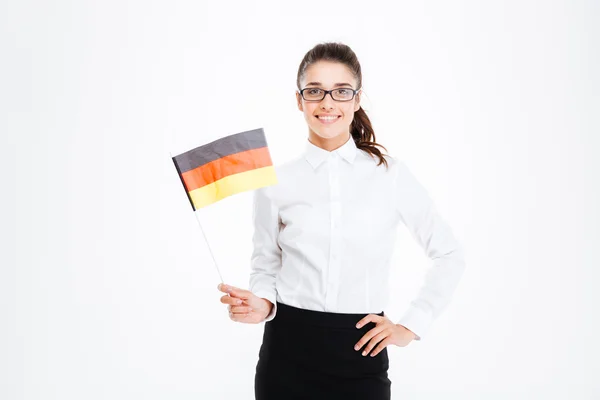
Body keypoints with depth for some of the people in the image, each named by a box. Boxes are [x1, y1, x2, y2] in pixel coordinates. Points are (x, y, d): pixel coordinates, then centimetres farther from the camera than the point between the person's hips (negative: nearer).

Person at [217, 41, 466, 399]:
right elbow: (266, 266, 8)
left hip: (361, 355, 0)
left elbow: (450, 254, 6)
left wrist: (412, 325, 1)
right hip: (288, 353, 1)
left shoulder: (391, 174, -3)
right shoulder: (275, 182, -1)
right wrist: (262, 305, -12)